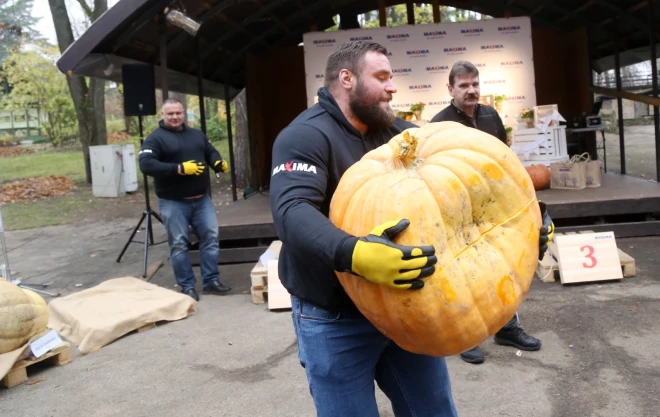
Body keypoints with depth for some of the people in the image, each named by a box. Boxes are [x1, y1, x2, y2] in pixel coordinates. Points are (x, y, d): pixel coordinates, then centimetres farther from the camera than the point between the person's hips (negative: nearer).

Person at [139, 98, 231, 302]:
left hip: (202, 199, 5)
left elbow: (211, 152, 21)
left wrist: (219, 162, -5)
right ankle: (187, 286, 12)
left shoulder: (197, 135, 14)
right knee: (179, 244, 2)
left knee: (210, 237, 6)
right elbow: (146, 164, -19)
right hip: (173, 202, -5)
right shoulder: (155, 138, -7)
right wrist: (179, 169, -26)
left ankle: (211, 281, 16)